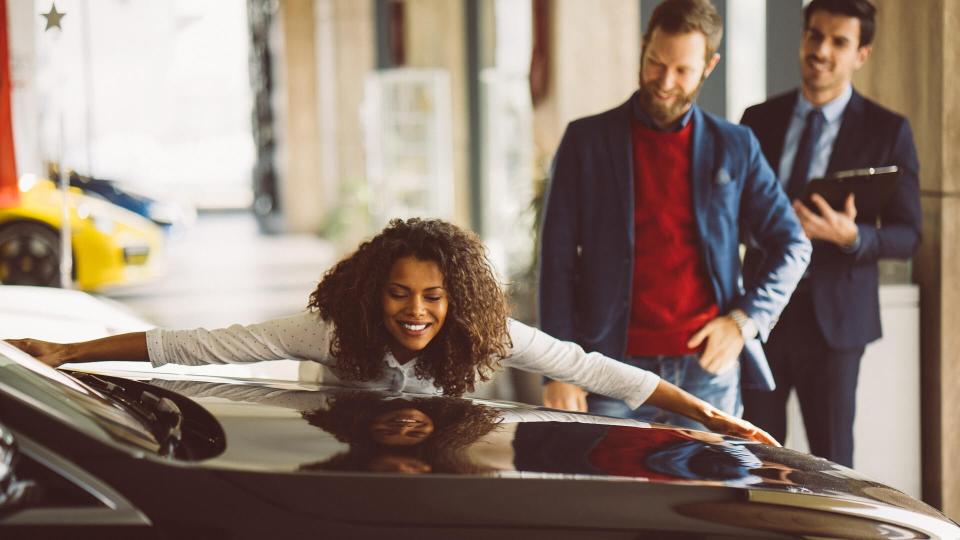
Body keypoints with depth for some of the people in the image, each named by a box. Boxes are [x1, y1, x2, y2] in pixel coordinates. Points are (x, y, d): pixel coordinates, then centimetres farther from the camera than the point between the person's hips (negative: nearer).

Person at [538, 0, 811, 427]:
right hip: (616, 368, -1)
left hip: (709, 367, 1)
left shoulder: (735, 147, 9)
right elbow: (557, 259, 2)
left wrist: (744, 320, -3)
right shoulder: (586, 141, 5)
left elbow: (792, 247, 13)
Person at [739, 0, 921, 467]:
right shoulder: (759, 121, 8)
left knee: (831, 464, 3)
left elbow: (907, 236, -1)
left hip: (832, 318, -2)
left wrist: (851, 236, -20)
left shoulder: (888, 131, -1)